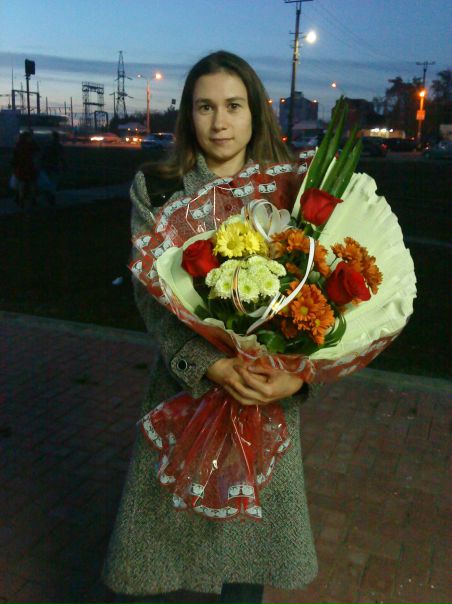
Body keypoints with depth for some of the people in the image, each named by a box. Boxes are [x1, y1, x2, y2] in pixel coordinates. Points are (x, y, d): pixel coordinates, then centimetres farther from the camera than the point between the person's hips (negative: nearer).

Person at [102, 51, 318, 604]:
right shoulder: (155, 190, -1)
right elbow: (149, 293, -8)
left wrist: (299, 374, -21)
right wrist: (212, 366, -23)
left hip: (270, 389, 1)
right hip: (185, 382, 0)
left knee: (251, 548, 14)